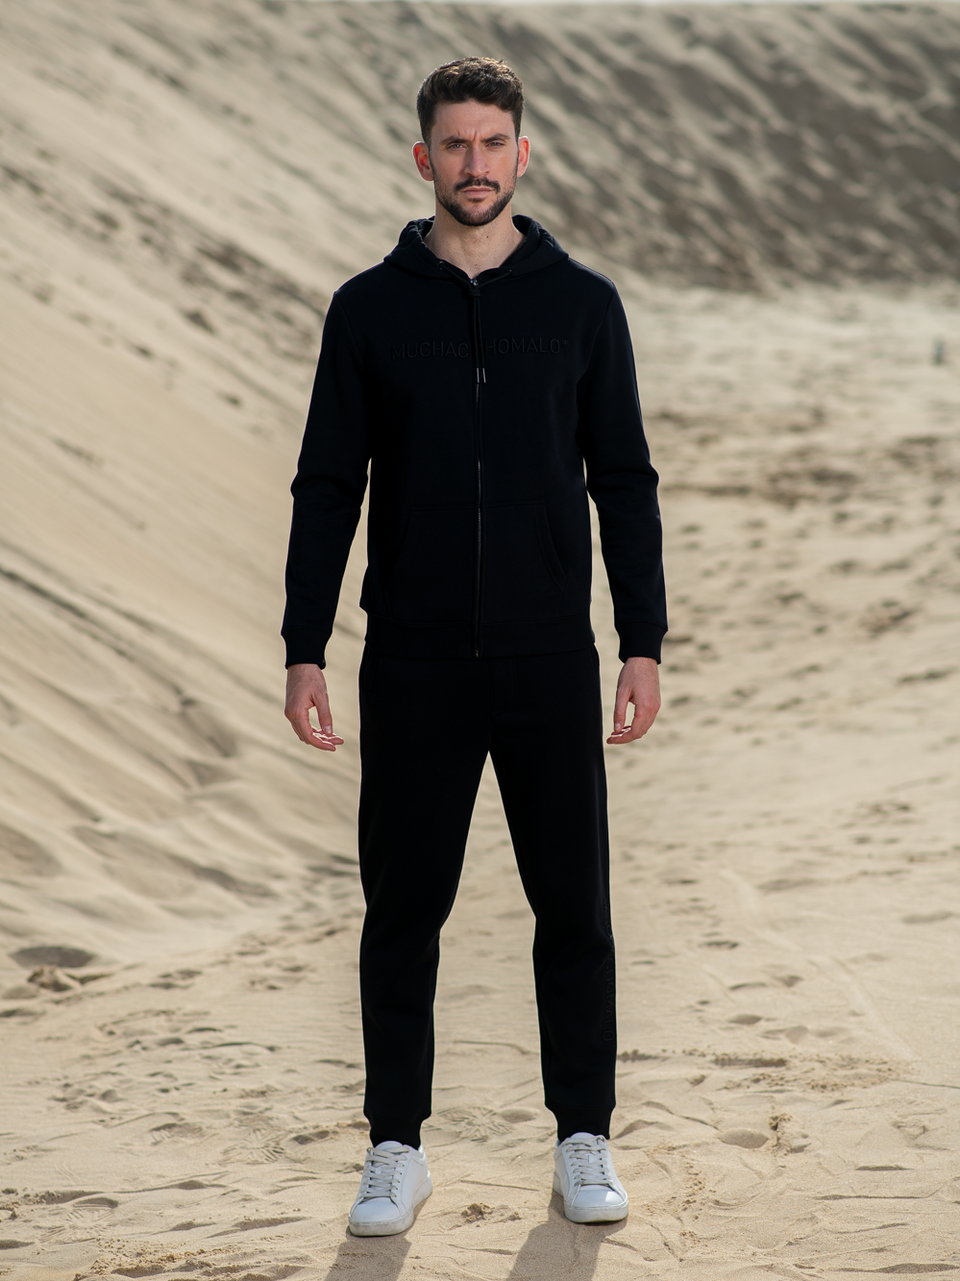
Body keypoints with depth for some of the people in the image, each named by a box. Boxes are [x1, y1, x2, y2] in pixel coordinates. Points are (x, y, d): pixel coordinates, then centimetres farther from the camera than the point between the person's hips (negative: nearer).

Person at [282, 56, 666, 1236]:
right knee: (402, 913, 6)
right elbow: (327, 487, 2)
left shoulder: (582, 302, 3)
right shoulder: (369, 309, 2)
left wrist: (644, 644, -2)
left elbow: (624, 483, 4)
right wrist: (303, 652, -4)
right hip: (414, 665, 0)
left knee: (574, 910, 5)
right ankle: (396, 1152, 17)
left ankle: (583, 1142, 19)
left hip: (551, 663, 0)